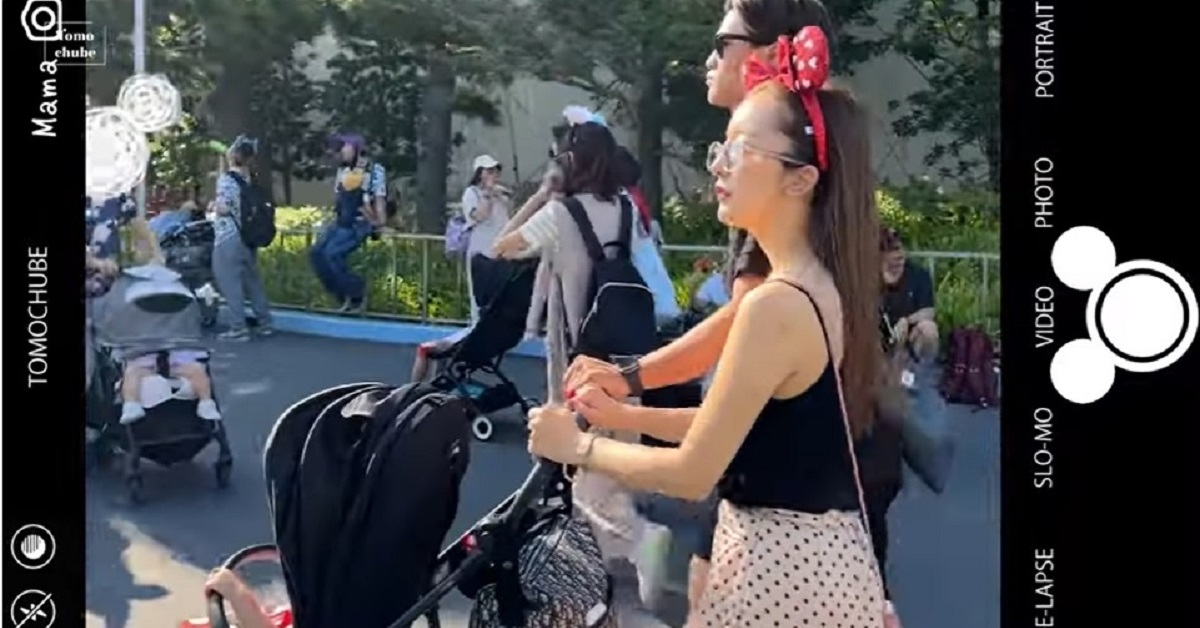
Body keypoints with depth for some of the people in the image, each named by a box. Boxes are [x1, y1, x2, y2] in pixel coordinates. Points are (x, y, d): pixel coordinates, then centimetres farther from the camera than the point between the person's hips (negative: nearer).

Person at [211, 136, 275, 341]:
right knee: (252, 280, 15)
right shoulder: (249, 179, 9)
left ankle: (238, 329, -2)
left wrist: (214, 205, 0)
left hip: (228, 239, -7)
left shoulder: (226, 178, -13)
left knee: (230, 283, -2)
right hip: (248, 237, 7)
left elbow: (223, 208, -20)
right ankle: (264, 323, 19)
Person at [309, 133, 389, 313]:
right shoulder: (343, 171, 16)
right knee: (317, 252, -10)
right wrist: (333, 221, 15)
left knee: (332, 253, -23)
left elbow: (379, 201, -9)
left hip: (360, 224, -7)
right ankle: (342, 295, -1)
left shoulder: (374, 170, -6)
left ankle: (355, 293, -8)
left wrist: (380, 226, -11)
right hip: (341, 222, 8)